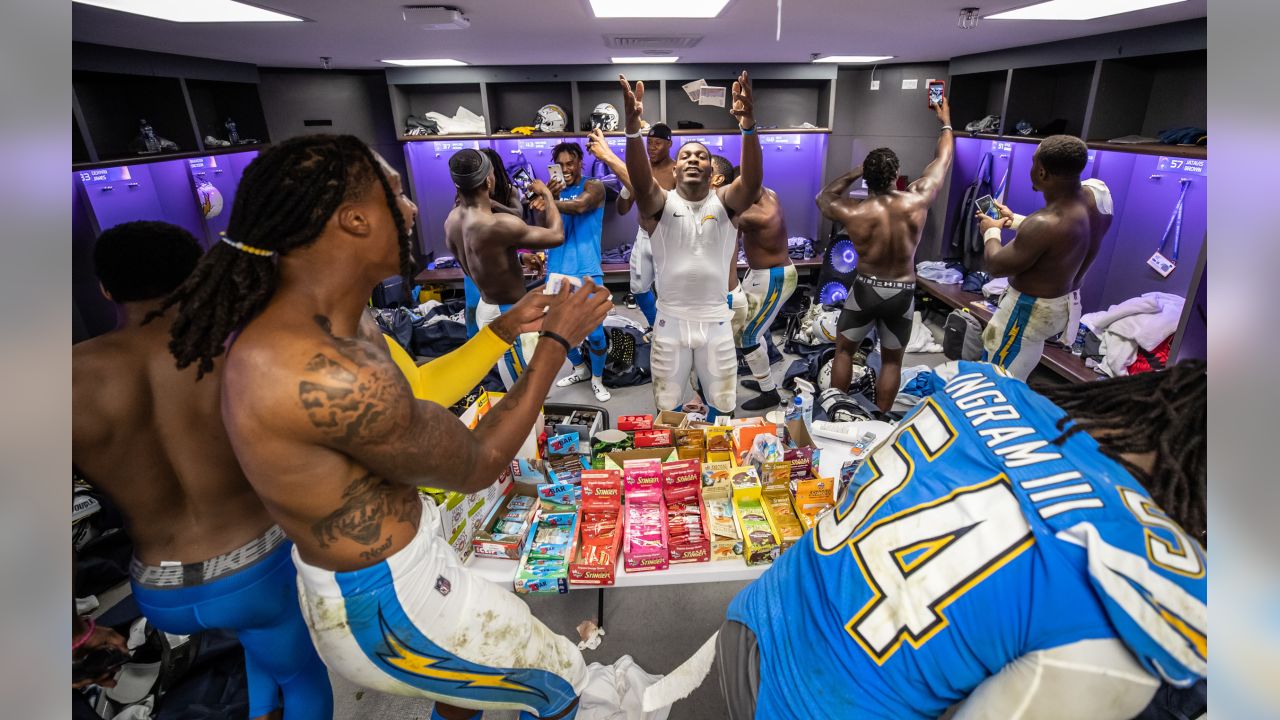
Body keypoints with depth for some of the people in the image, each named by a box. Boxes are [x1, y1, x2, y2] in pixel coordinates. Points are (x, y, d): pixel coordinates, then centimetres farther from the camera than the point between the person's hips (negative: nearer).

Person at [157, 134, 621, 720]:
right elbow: (476, 466, -22)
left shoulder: (306, 318, -4)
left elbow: (422, 391, 7)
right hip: (385, 609, -9)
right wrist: (557, 341, -15)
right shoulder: (323, 375, -35)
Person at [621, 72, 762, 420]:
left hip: (716, 320, 1)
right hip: (671, 320, 0)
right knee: (666, 407, 15)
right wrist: (633, 128, -45)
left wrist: (749, 126, -43)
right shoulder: (661, 203, -4)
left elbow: (752, 181, -24)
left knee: (723, 406, 15)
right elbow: (641, 182, -26)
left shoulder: (725, 202, -3)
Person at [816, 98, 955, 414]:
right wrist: (946, 122, 22)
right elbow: (943, 161, 6)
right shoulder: (916, 201, -13)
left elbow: (823, 197, 6)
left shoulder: (852, 213, -17)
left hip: (865, 289, -1)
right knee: (892, 360, 16)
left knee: (844, 350, 18)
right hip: (902, 293, 2)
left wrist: (854, 173, 8)